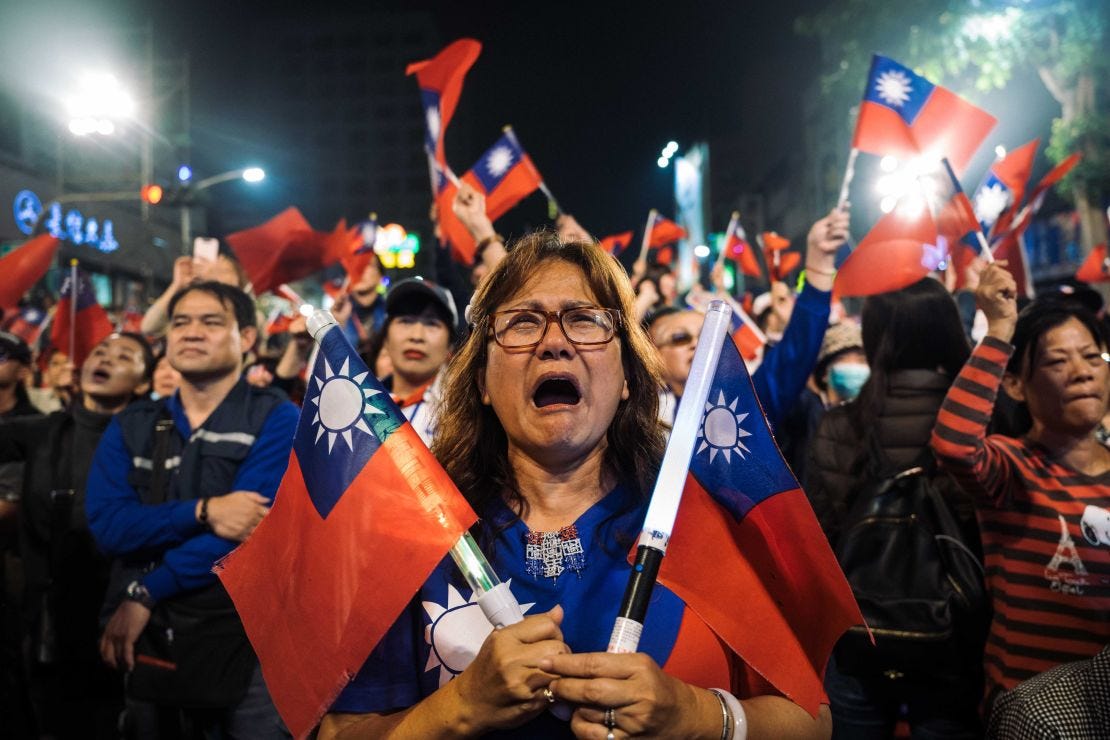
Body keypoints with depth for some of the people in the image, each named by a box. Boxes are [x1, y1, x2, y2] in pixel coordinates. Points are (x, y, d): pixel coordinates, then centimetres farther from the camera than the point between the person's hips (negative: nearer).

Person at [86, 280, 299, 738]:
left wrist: (144, 594, -15)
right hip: (148, 641, 4)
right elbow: (108, 524, -6)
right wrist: (203, 512, -21)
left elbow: (247, 532, -16)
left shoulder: (277, 420, -6)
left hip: (246, 640, -3)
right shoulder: (130, 427, 8)